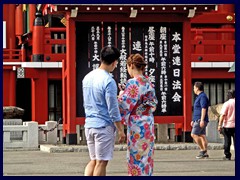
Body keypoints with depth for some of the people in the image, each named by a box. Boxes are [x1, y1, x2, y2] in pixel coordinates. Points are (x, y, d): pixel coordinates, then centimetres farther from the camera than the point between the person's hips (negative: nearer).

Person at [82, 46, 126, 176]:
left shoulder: (87, 77, 10)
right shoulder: (108, 81, -15)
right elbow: (113, 109, -14)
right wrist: (120, 130, -8)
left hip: (89, 125, 7)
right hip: (104, 126, -7)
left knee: (93, 160, 13)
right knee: (101, 162, 0)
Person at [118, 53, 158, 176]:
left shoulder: (133, 83, -15)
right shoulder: (148, 82, 9)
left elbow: (125, 105, -17)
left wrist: (121, 95, 5)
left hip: (137, 125, -8)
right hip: (149, 123, 8)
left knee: (136, 157, -2)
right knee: (146, 157, 13)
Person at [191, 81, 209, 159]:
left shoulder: (202, 96, -12)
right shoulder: (199, 97, 20)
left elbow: (203, 109, -21)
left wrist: (202, 120, -26)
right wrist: (193, 120, 27)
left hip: (200, 120, -10)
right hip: (198, 120, 10)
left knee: (194, 134, -12)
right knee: (202, 136, 7)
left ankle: (202, 150, -10)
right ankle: (205, 153, 6)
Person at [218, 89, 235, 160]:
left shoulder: (227, 104, -9)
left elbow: (222, 115, -14)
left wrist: (219, 125, -10)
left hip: (227, 125, -3)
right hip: (236, 125, 3)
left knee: (227, 141, 5)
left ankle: (227, 155, 6)